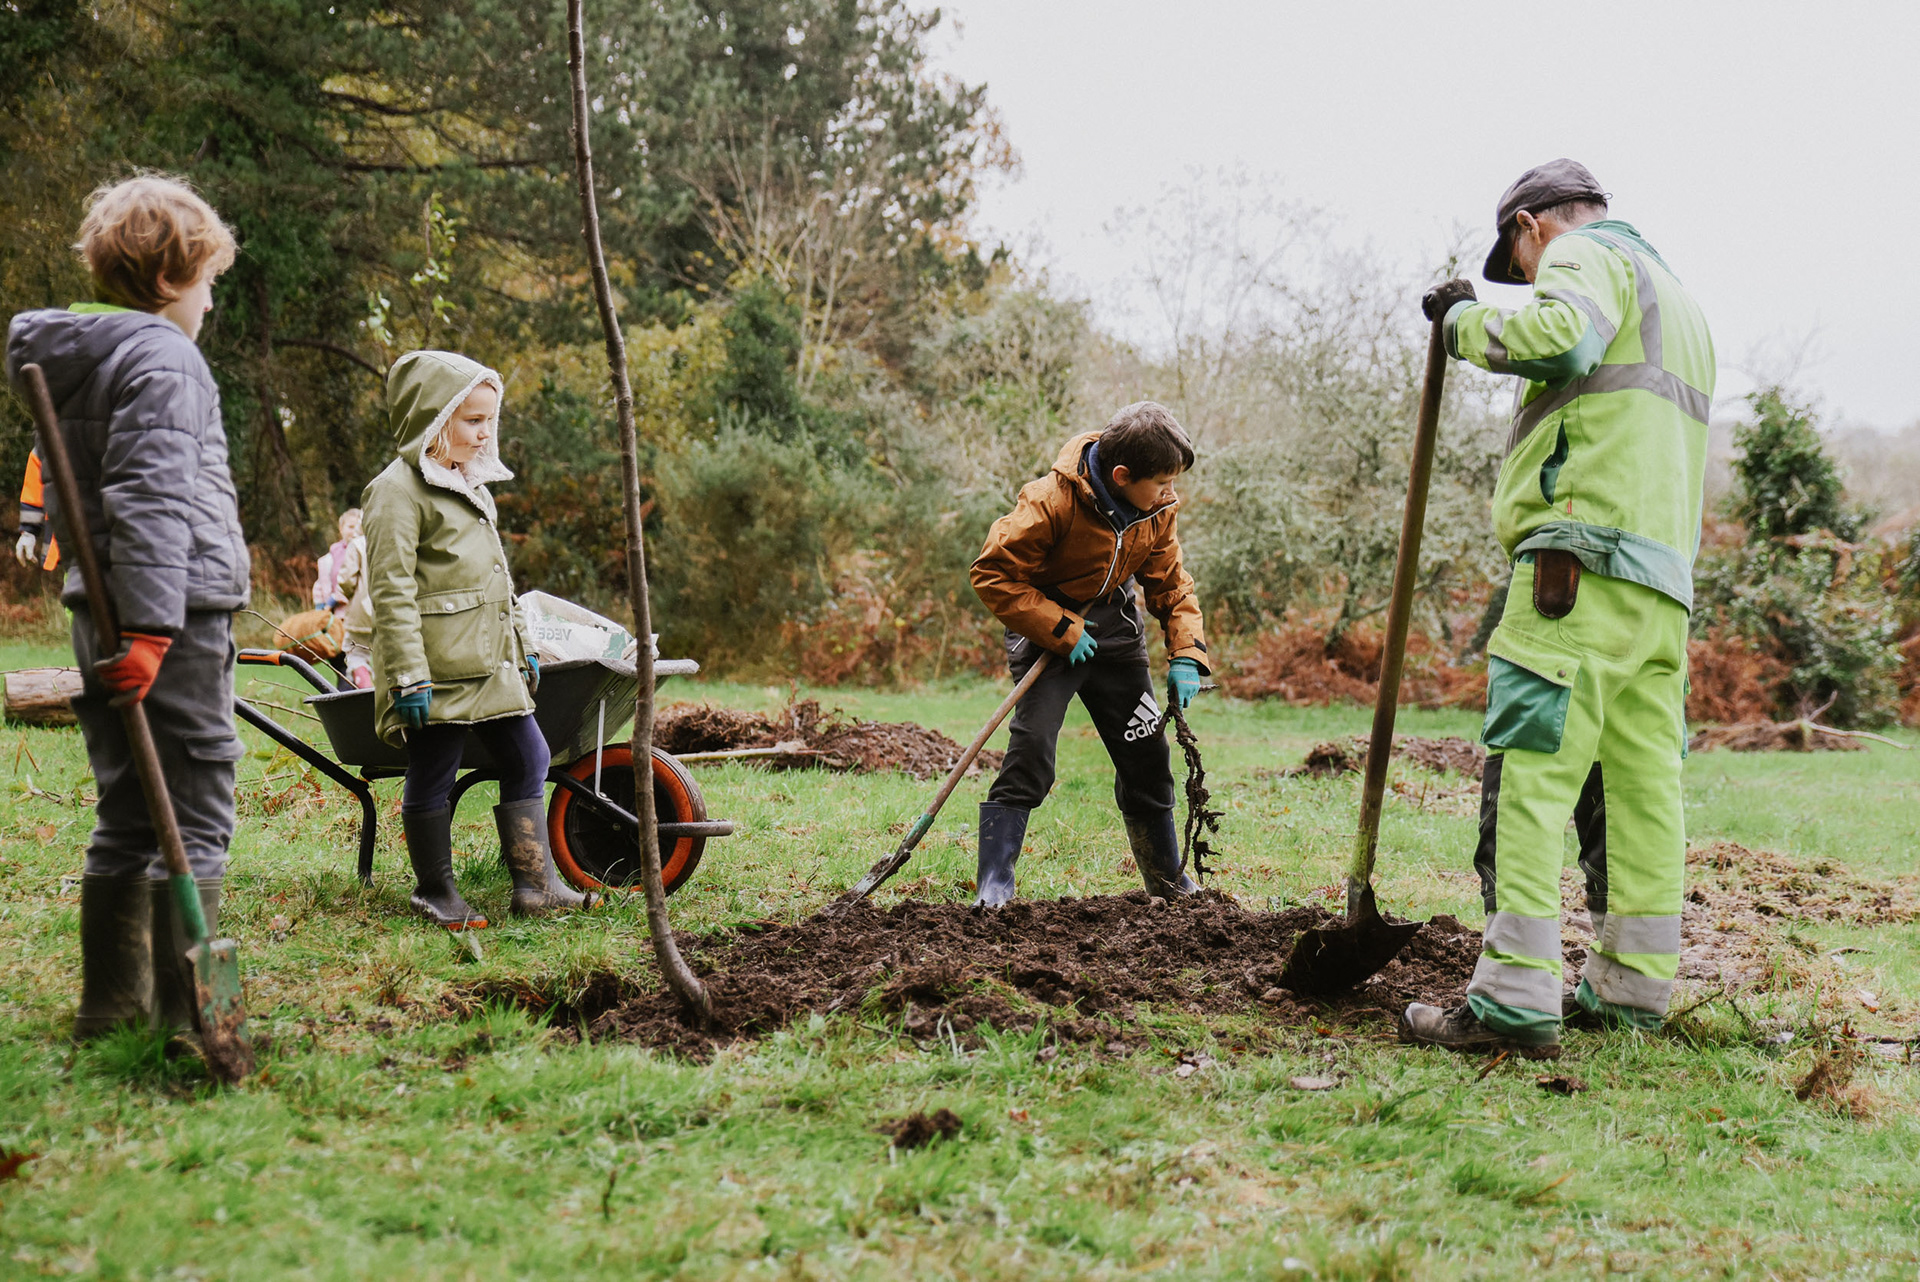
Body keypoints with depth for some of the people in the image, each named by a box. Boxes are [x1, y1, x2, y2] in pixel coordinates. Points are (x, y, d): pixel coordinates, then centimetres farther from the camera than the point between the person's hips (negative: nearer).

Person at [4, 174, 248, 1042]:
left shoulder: (71, 357, 17)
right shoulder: (162, 358, -12)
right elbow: (154, 501, -23)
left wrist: (118, 619, 18)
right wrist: (152, 627, -28)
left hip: (101, 614, 9)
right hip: (178, 614, -9)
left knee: (126, 814, 15)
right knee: (194, 818, -4)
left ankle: (113, 1003, 21)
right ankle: (188, 1012, -2)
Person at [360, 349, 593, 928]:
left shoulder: (474, 486, 18)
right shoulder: (398, 490, -11)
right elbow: (391, 593, -16)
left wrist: (521, 645, 24)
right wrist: (409, 679, -20)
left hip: (490, 664, 9)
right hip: (437, 668, -9)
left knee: (527, 757, 8)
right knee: (431, 777, 2)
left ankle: (535, 884, 12)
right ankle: (435, 892, 15)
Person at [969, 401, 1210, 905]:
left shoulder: (1157, 510, -7)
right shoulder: (1051, 502, -26)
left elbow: (1170, 582, 5)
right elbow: (994, 574, -22)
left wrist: (1186, 654, -9)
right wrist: (1061, 630, -24)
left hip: (1113, 628, 6)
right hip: (1046, 624, -6)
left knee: (1147, 756, 10)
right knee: (1031, 750, -19)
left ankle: (1170, 884, 27)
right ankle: (993, 891, -16)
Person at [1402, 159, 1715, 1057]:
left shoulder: (1586, 254, 3)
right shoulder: (1675, 294, 32)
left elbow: (1562, 332, -21)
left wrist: (1467, 320, -6)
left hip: (1585, 556, -10)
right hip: (1663, 578, 10)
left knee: (1530, 776, -12)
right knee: (1641, 782, 10)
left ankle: (1516, 999, -17)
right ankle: (1632, 988, 14)